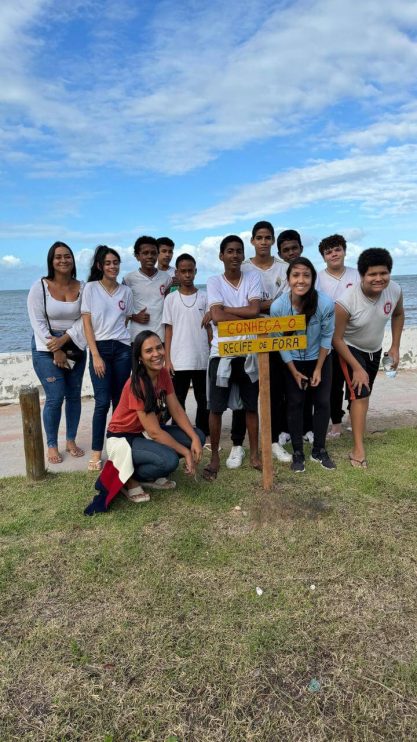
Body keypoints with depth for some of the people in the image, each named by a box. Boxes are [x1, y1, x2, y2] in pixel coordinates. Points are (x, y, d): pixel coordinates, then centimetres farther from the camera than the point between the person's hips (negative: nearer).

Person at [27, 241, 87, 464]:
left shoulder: (82, 287, 0)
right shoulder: (40, 287, -6)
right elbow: (37, 322, -10)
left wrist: (64, 339, -18)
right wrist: (56, 351, -15)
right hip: (46, 348, -3)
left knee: (74, 395, 6)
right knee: (55, 397, -6)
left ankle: (71, 441, 21)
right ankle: (52, 445, 10)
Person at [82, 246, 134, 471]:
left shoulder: (126, 291, 9)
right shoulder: (90, 288, 1)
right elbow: (87, 324, -3)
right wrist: (96, 355, -10)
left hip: (123, 349, 3)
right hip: (100, 348, -2)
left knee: (120, 401, 3)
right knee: (102, 402, -7)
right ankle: (96, 452, 3)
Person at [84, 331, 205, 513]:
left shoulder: (164, 374, -5)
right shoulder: (137, 384, -28)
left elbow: (177, 410, -5)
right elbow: (154, 432, -27)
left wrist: (195, 439, -19)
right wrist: (185, 452, -22)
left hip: (146, 432, 8)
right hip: (123, 437, -8)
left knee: (198, 437, -8)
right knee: (169, 460, -32)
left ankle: (150, 476, 7)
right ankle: (129, 479, -2)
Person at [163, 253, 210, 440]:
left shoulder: (205, 297, 5)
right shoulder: (171, 299, 4)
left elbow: (210, 328, 7)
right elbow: (168, 330, 4)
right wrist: (167, 359, -2)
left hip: (202, 359, 1)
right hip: (179, 360, -1)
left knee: (203, 400, 9)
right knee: (178, 401, 5)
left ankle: (203, 436, 21)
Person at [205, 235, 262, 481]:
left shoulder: (253, 276, 3)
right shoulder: (214, 281, -2)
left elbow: (254, 309, -11)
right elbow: (217, 316, -15)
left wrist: (226, 309, -10)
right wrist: (248, 319, -12)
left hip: (249, 352, 2)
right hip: (222, 353, -2)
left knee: (252, 405, 12)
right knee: (216, 408, 4)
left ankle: (255, 453, 27)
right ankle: (215, 456, 19)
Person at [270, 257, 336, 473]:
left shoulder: (326, 304, -26)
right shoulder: (278, 306, -25)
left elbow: (326, 338, -11)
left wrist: (318, 369, -8)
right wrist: (294, 371, -8)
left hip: (319, 359, 1)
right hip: (292, 362, 0)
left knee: (322, 403, 4)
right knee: (294, 404, 3)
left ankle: (319, 449, 22)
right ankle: (298, 452, 17)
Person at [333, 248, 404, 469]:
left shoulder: (395, 291, -21)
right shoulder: (345, 302, -36)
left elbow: (398, 314, 3)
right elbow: (337, 338, -26)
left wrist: (395, 347, -1)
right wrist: (357, 368, -25)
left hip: (375, 349, 6)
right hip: (350, 349, -6)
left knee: (365, 394, 23)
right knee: (360, 394, -18)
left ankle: (356, 425, 49)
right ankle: (358, 449, -11)